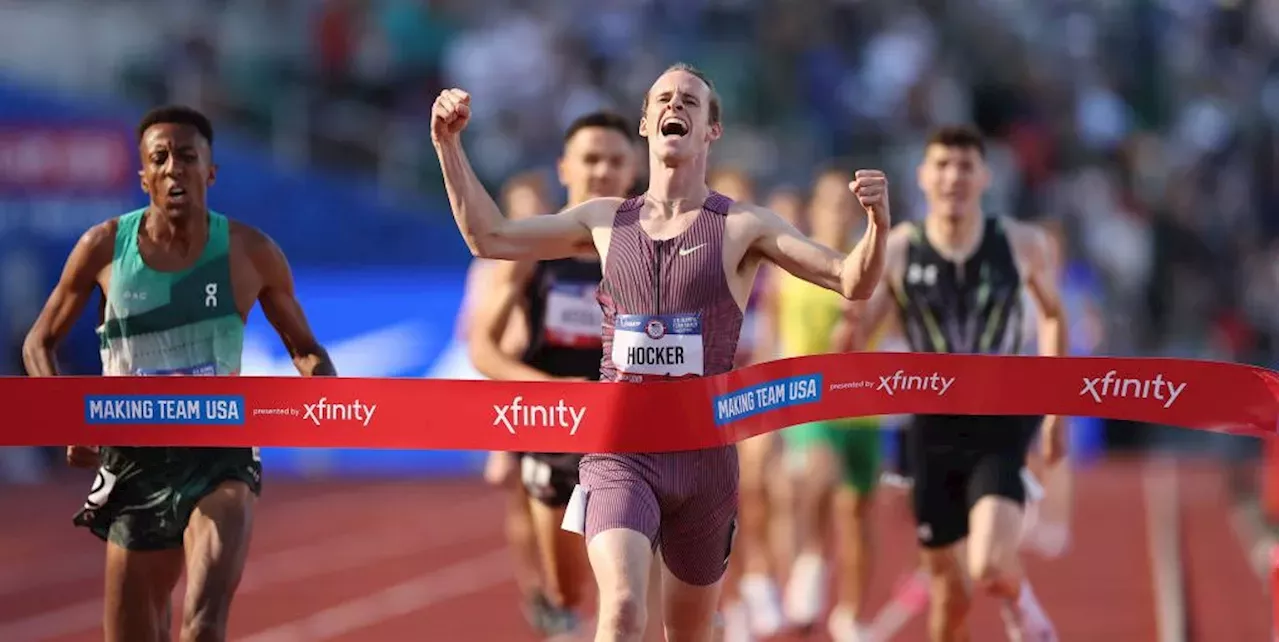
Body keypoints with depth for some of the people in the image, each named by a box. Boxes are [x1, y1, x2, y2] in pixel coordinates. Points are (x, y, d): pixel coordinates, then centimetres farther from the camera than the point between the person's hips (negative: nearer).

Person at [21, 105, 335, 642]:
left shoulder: (250, 253, -3)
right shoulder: (105, 247, -3)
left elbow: (305, 349, 11)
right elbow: (40, 342, 7)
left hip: (220, 459, -2)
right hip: (136, 462, 2)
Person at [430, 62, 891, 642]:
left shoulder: (742, 227, 1)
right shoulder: (606, 220, 9)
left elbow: (853, 282, -6)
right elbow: (488, 238, 16)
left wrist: (877, 224, -27)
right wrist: (449, 145, 7)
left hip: (704, 456, 0)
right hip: (619, 452, 0)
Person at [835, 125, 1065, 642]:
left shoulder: (1022, 245, -5)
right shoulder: (897, 251, -7)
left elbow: (1053, 314, 14)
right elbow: (846, 345, -5)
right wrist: (851, 323, -30)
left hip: (1001, 429, -1)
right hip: (934, 430, 1)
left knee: (991, 567, -22)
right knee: (946, 588, 9)